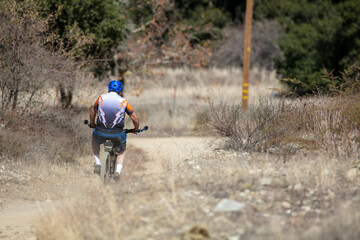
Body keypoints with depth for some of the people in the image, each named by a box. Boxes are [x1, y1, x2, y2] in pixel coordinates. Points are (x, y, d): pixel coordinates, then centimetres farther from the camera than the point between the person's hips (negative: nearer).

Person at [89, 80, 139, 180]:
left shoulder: (101, 98, 5)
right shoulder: (123, 101, 0)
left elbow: (93, 111, 20)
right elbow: (134, 117, 3)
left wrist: (92, 123, 38)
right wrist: (136, 129, 22)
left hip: (101, 132, 1)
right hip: (117, 133, -1)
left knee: (95, 141, 35)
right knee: (121, 151, 26)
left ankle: (97, 164, 20)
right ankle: (118, 171, 3)